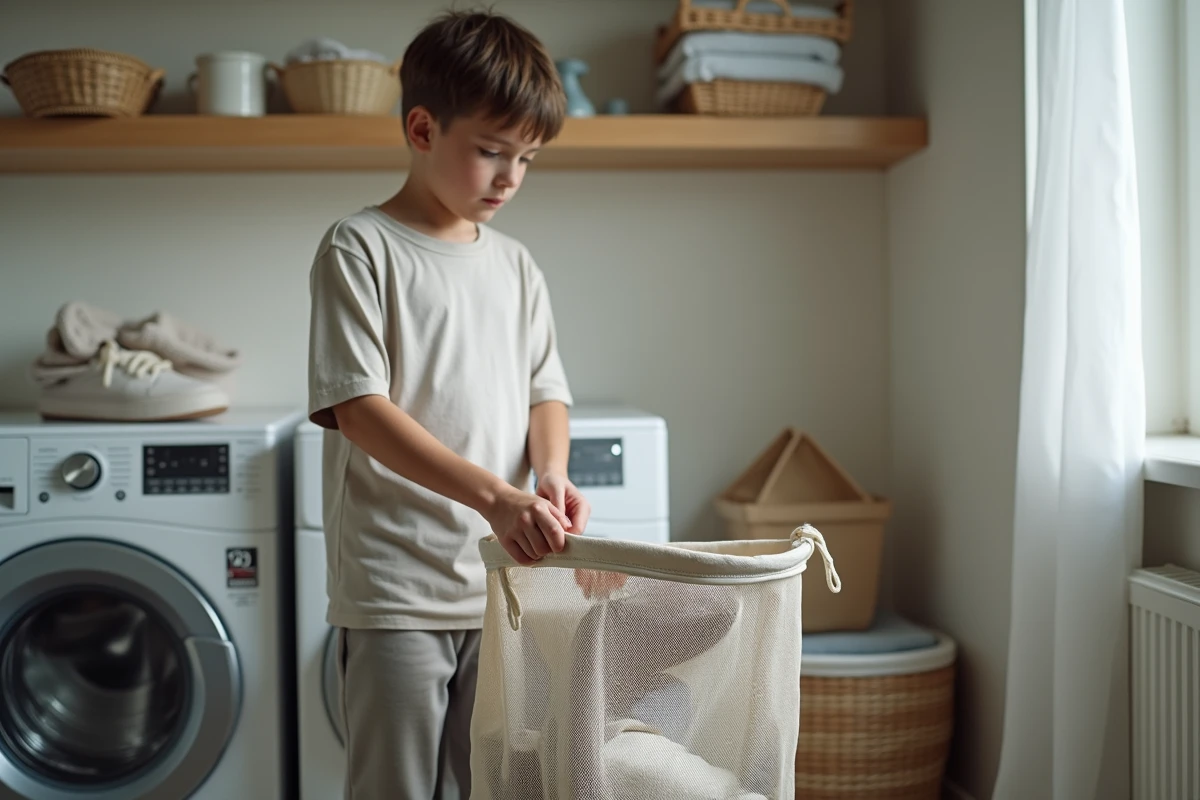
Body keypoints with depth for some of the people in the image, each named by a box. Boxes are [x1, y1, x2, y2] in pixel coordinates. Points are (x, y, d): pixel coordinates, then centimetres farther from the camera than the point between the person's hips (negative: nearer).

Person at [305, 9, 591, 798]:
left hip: (502, 577, 6)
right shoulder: (361, 248, -6)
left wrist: (551, 472, -9)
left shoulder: (517, 267, 12)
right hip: (396, 589, -5)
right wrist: (493, 496, -25)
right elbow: (358, 409, -14)